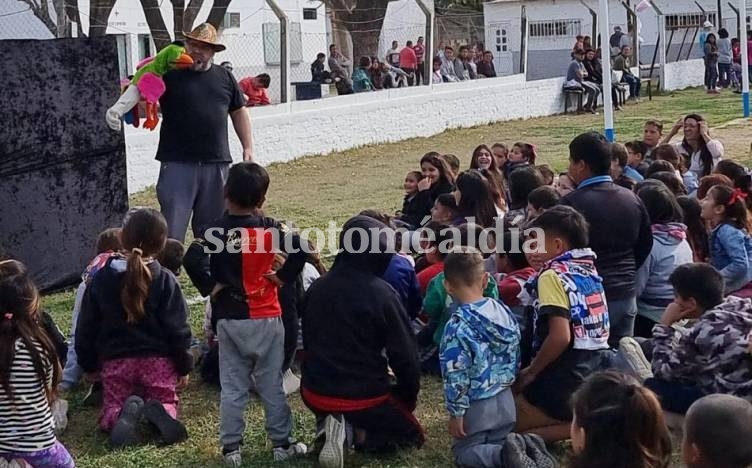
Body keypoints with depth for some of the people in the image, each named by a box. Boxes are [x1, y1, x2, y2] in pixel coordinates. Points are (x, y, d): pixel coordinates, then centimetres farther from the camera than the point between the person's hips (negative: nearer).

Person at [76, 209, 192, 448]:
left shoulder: (101, 279, -4)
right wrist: (184, 366, 4)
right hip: (158, 359, -1)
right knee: (167, 401, 18)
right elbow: (177, 329, -9)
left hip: (115, 361, 1)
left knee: (112, 407, 16)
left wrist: (89, 365, 16)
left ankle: (123, 414, -21)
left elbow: (86, 327, 3)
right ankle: (161, 411, -20)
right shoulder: (165, 281, -11)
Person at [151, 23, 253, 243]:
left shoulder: (225, 77, 12)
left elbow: (239, 112, 19)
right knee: (172, 228, -5)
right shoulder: (170, 74, 1)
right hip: (178, 163, -4)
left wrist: (248, 148, 13)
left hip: (216, 163, 4)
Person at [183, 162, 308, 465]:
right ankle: (282, 443, 17)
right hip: (267, 318, 0)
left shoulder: (213, 231, -6)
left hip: (229, 320, 0)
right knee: (271, 385, 10)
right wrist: (283, 277, -5)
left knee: (232, 387, 8)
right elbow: (300, 249, -16)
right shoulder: (271, 227, -4)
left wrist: (210, 287, -8)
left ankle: (231, 448, 12)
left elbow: (192, 261, -21)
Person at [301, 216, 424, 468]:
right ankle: (355, 432, -10)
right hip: (364, 395, -5)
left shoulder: (317, 288, 0)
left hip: (315, 392, 5)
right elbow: (404, 354, -12)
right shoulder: (382, 294, -16)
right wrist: (409, 398, 5)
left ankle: (330, 424, 1)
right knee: (413, 434, 16)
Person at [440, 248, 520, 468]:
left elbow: (456, 375, -21)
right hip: (505, 399, 6)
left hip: (477, 406, -6)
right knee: (498, 446, 23)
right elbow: (515, 357, 8)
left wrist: (455, 413, -12)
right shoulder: (504, 312, -2)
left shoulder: (458, 325, -23)